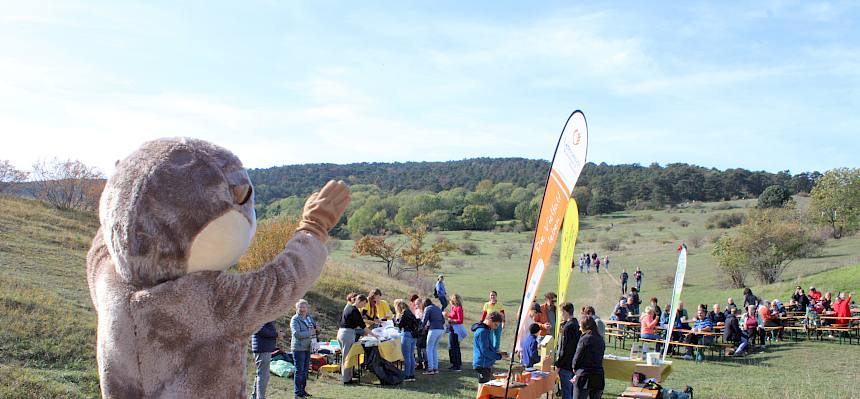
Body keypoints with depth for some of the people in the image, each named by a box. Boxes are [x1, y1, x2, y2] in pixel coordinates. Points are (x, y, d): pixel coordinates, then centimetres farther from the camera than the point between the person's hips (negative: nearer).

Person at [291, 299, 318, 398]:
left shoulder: (309, 317, 13)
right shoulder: (295, 319, -10)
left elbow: (316, 332, 20)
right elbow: (296, 334, -23)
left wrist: (317, 329, -3)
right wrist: (310, 332, -18)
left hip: (308, 347, 7)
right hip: (299, 348, -7)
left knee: (305, 370, 12)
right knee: (299, 370, -5)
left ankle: (302, 390, 22)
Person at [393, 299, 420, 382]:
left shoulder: (404, 313, -11)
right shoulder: (410, 313, 15)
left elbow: (399, 325, -12)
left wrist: (395, 318, 5)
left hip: (406, 335, -9)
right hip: (413, 336, 9)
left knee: (406, 357, -4)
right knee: (411, 356, 12)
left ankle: (407, 376, -3)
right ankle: (412, 375, 15)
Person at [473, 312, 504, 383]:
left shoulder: (485, 330, 14)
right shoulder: (482, 332, -19)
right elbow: (485, 351, -20)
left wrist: (496, 351, 7)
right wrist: (499, 356, -14)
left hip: (486, 365, 10)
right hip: (482, 366, -10)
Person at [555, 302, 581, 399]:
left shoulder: (568, 327, -19)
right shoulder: (576, 324, 9)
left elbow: (565, 348, -20)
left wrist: (558, 364, -13)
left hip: (566, 365, -9)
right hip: (573, 365, 9)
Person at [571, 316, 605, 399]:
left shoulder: (585, 338, -12)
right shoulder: (601, 339, 10)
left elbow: (578, 356, -9)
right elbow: (600, 358, 13)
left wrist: (575, 368, 13)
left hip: (585, 377, -7)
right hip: (598, 377, 7)